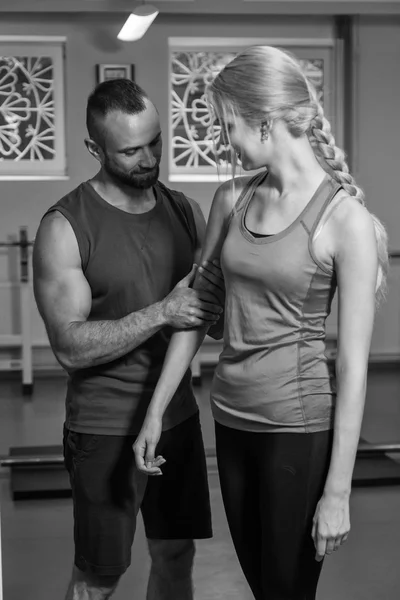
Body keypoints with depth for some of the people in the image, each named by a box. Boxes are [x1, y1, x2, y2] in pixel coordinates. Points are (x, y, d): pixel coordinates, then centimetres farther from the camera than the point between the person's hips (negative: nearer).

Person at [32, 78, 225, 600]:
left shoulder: (184, 210, 3)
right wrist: (162, 312, -26)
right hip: (107, 432, -5)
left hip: (178, 417, 5)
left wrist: (218, 310, -14)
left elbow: (218, 311, 9)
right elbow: (70, 347, -19)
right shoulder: (66, 228, -13)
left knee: (176, 556, 16)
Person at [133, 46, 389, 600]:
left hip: (299, 425, -6)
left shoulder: (344, 217, -14)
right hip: (232, 415, 6)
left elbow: (354, 364, -14)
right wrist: (156, 411, 11)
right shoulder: (232, 199, 3)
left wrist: (337, 491, -13)